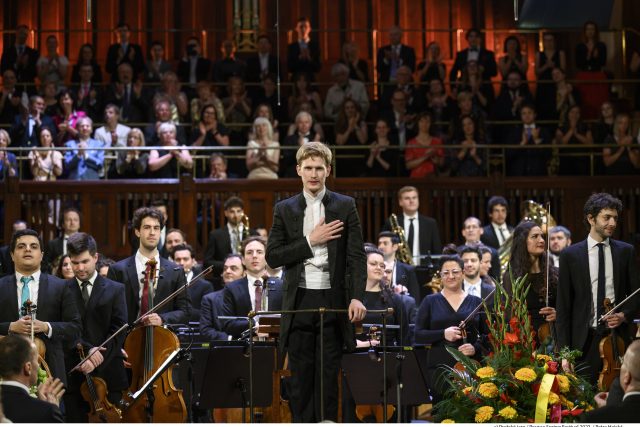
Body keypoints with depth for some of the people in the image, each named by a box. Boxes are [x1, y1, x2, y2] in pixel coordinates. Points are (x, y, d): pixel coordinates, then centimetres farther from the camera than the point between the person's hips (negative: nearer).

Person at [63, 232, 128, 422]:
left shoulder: (115, 290, 8)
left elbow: (119, 331, 1)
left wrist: (97, 360, -10)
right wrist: (87, 349, -17)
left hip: (107, 373, 0)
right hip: (74, 375, 0)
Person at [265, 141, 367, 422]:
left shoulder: (345, 207, 5)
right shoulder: (285, 209, 9)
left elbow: (357, 256, -1)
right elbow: (272, 257, 1)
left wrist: (357, 296, -13)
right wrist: (310, 241, -8)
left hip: (333, 301, -1)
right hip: (299, 302, 1)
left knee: (329, 375, 1)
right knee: (301, 375, 3)